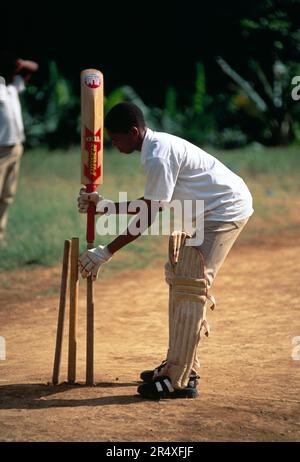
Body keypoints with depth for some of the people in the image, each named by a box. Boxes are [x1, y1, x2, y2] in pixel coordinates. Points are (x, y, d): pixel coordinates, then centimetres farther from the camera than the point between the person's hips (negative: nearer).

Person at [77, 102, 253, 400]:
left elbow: (148, 217, -23)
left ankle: (179, 380, -14)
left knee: (190, 285, -14)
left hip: (227, 210, -11)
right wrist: (106, 207, 11)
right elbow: (153, 204, 15)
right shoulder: (157, 146, 8)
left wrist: (106, 253, -20)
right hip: (209, 211, 11)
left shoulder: (158, 157, -23)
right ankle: (180, 365, 22)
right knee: (180, 278, 15)